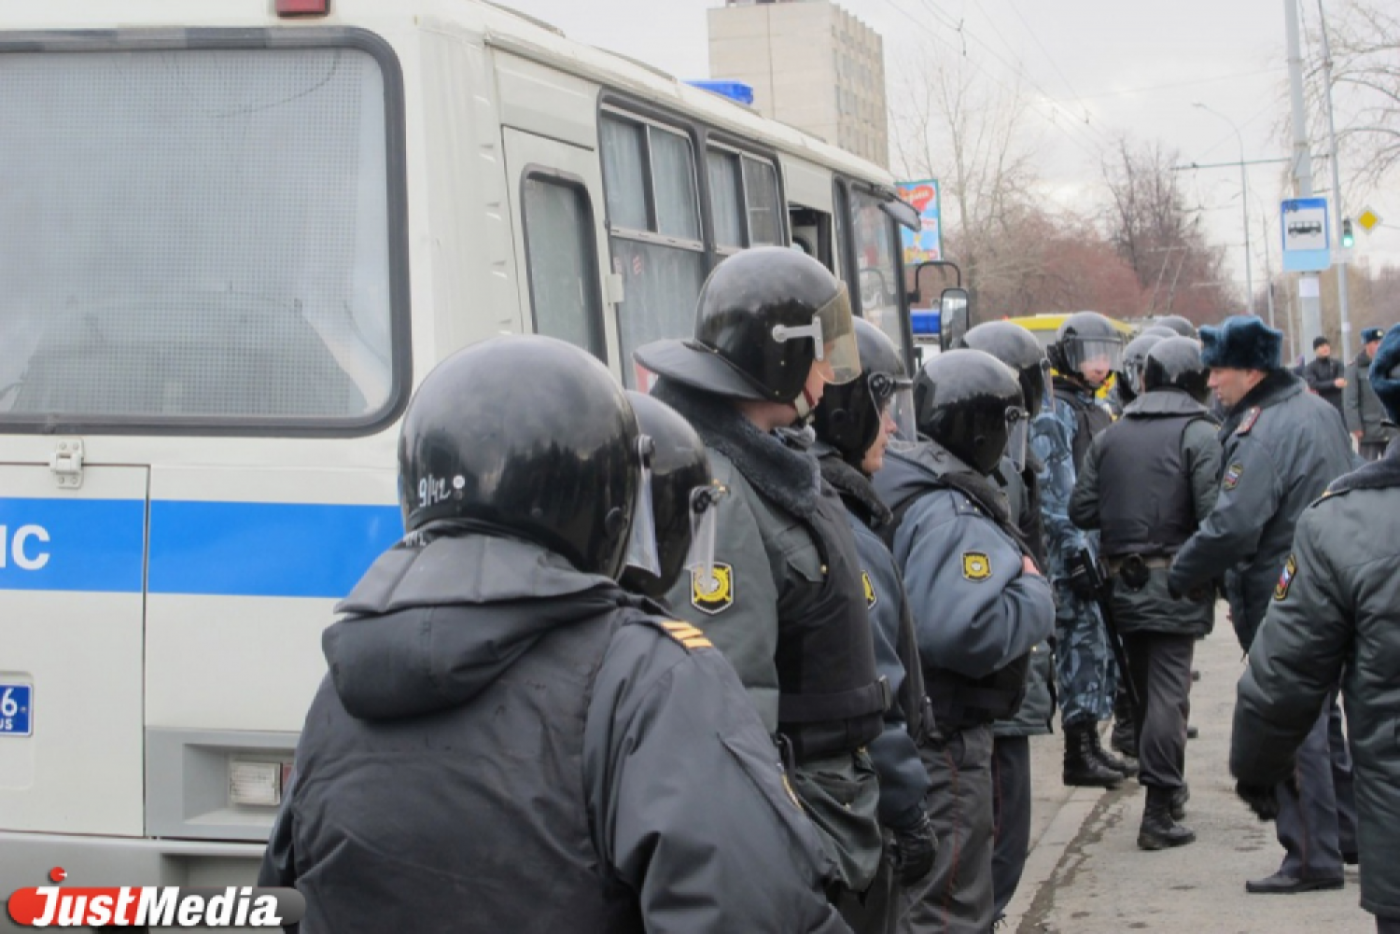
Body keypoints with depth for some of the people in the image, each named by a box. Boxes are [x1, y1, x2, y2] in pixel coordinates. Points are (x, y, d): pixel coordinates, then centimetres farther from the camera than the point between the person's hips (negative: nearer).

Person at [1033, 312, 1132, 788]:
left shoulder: (1097, 410, 19)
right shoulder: (1054, 413, -10)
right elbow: (1055, 491, -16)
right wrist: (1078, 551, -20)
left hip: (1103, 548, 9)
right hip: (1073, 549, -9)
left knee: (1103, 646, 12)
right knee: (1083, 644, -9)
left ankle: (1091, 743, 21)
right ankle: (1077, 756, -5)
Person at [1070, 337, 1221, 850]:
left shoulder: (1110, 435, 7)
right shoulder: (1199, 434, -9)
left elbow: (1082, 509, 4)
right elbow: (1214, 515, -18)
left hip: (1123, 582, 5)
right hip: (1176, 584, -5)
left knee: (1147, 688, 18)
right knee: (1169, 692, -4)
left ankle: (1166, 789, 31)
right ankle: (1159, 811, -5)